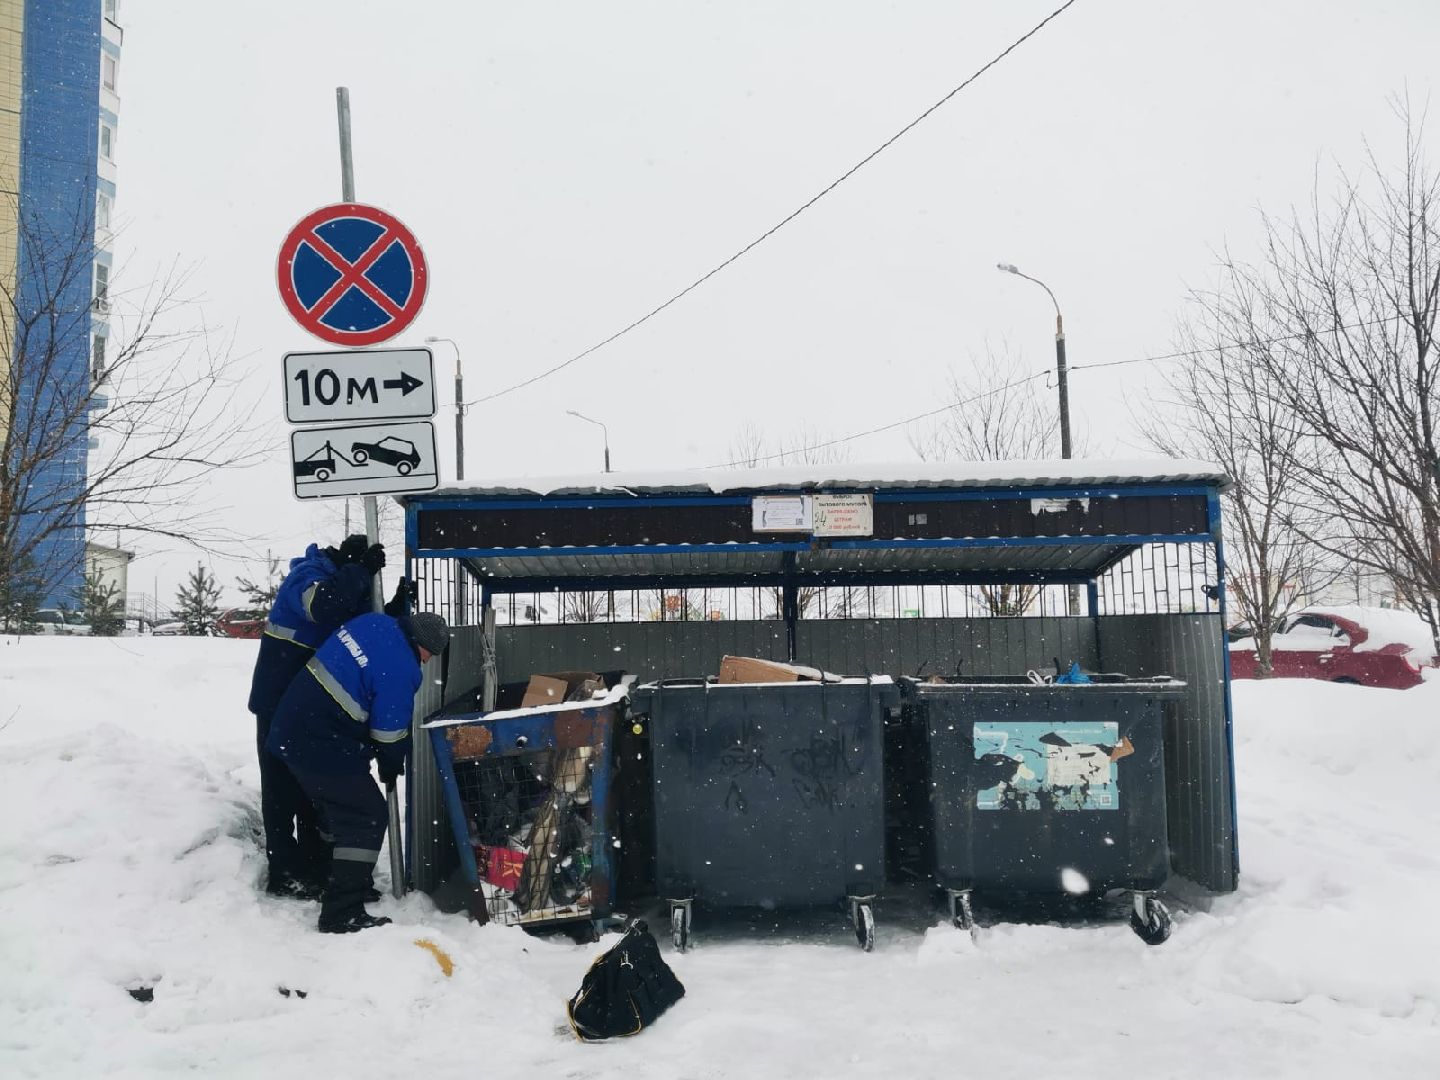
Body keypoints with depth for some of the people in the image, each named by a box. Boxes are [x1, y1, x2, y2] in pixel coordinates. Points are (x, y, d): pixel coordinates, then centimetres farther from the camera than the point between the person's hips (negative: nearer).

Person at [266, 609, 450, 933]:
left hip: (293, 730, 9)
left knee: (337, 809, 24)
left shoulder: (376, 622, 4)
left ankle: (338, 883, 40)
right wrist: (391, 769, 10)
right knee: (368, 819, -1)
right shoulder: (400, 671, -20)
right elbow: (389, 734, -11)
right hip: (324, 747, -9)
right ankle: (342, 915, -1)